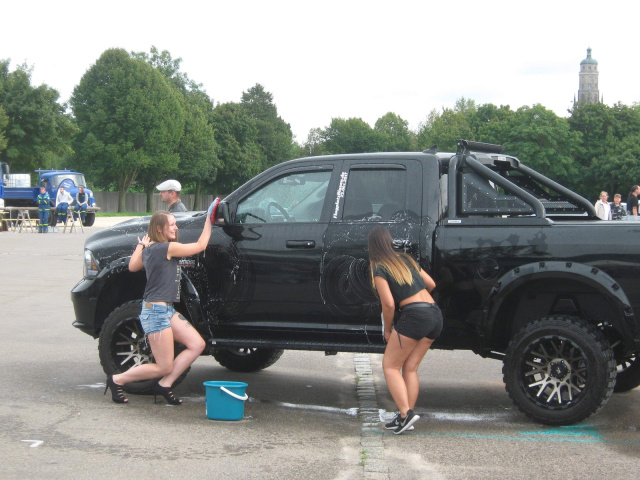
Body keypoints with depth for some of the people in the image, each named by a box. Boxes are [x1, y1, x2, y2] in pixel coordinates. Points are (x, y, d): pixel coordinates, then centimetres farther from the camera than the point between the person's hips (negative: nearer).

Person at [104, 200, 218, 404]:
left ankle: (164, 384, 9)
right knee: (164, 367, -4)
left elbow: (133, 266, 23)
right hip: (156, 312, -10)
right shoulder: (167, 248, -14)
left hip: (166, 311, 10)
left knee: (197, 344, 4)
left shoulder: (149, 249, 10)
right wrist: (208, 221, 5)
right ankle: (117, 380, 8)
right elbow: (200, 245, -7)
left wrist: (141, 246, 28)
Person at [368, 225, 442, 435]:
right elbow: (431, 284, 23)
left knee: (390, 365, 2)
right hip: (435, 314, 7)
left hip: (414, 315, -7)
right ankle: (406, 416, 9)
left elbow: (389, 303, -9)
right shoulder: (406, 259, 19)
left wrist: (387, 330, 5)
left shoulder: (379, 269, -1)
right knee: (410, 367, 12)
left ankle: (406, 413, -10)